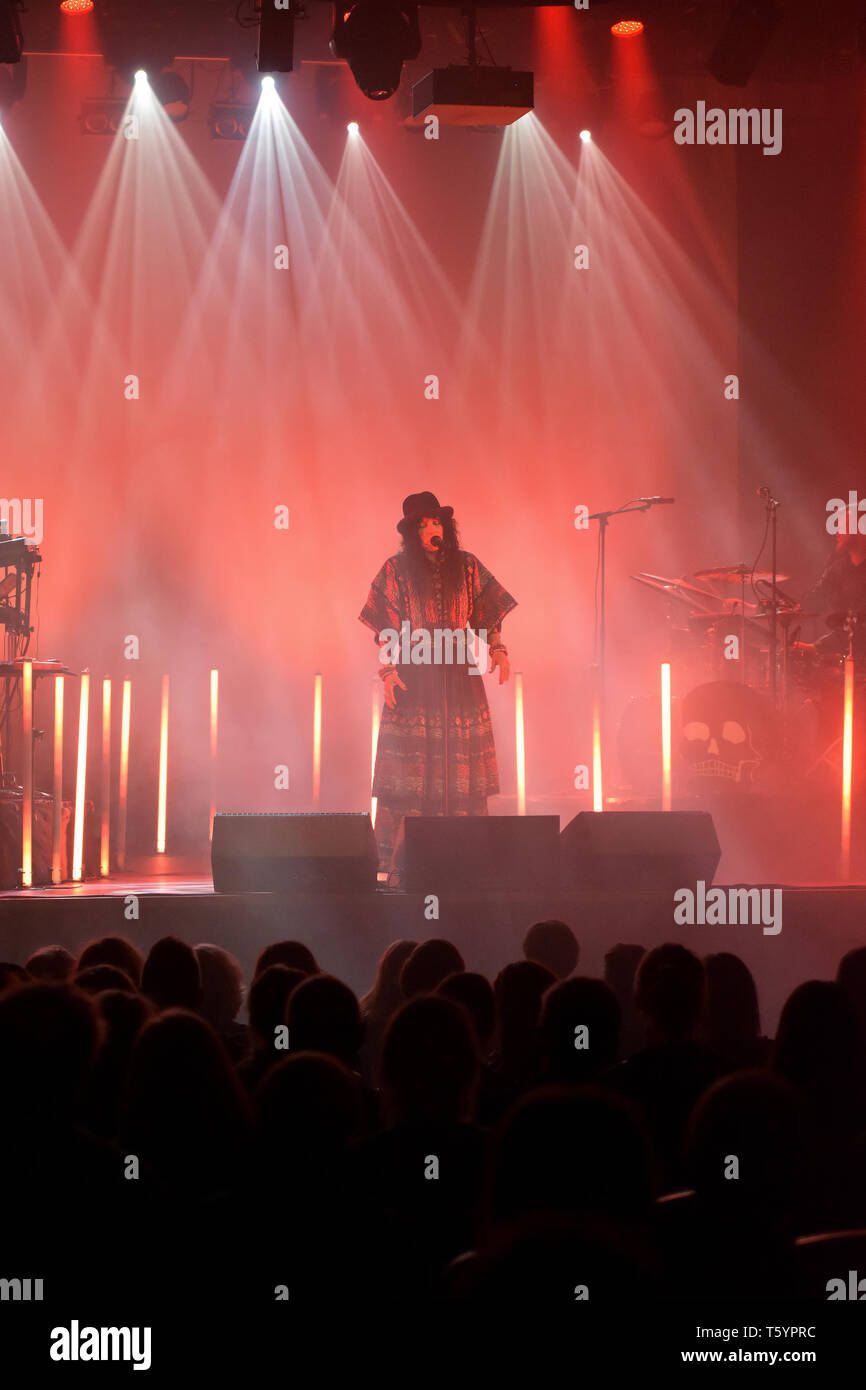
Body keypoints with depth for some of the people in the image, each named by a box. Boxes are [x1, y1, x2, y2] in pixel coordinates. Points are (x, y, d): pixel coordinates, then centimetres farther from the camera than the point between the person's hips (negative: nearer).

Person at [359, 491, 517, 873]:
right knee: (404, 763, -6)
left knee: (464, 764, 1)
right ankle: (384, 856, -4)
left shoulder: (466, 567, 10)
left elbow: (486, 615, 13)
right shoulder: (397, 570, 3)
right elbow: (386, 628, 1)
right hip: (412, 676, -2)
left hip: (459, 676, 3)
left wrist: (497, 649, -3)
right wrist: (388, 670, -9)